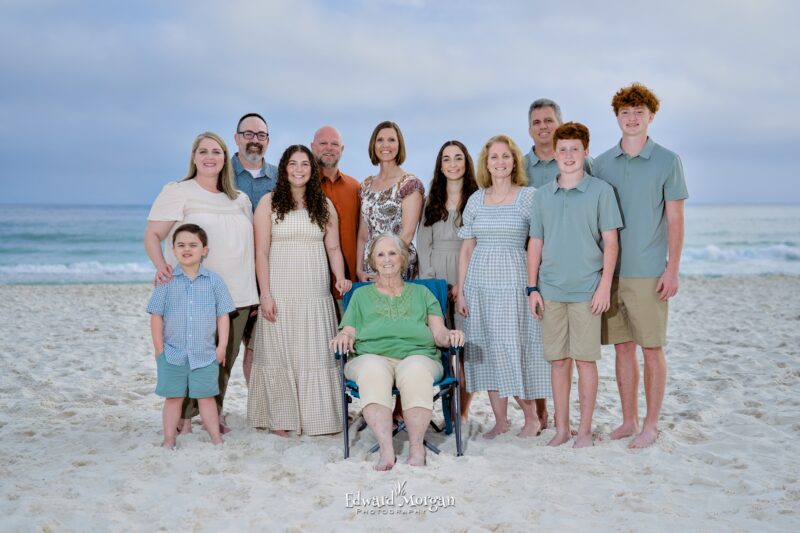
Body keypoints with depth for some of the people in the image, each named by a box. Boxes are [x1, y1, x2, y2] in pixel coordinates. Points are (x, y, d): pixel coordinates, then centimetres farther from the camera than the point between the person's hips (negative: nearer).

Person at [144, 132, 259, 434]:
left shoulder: (240, 200, 14)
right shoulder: (176, 192, 0)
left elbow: (251, 247, 20)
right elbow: (152, 235, -3)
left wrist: (254, 292, 15)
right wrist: (161, 266, -22)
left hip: (237, 296, 4)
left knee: (225, 360, 8)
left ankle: (214, 414, 23)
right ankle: (184, 419, 13)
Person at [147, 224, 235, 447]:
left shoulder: (214, 281, -1)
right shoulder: (167, 281, -2)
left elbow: (223, 315, 2)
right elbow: (156, 316, 0)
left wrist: (222, 346, -2)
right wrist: (159, 348, -4)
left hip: (205, 353, 0)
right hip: (172, 353, 0)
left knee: (206, 396, 9)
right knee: (173, 398, 9)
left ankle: (217, 439, 16)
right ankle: (169, 440, 19)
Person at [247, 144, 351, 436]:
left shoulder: (324, 205, 11)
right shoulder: (269, 202, 2)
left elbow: (333, 248, 10)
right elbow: (261, 252, -2)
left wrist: (340, 277, -7)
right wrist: (265, 294, -9)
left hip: (316, 294, 2)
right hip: (280, 293, -2)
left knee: (316, 355, 3)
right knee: (279, 354, 2)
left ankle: (316, 417, 13)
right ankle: (281, 418, 12)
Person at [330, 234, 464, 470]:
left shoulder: (421, 293, 29)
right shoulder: (361, 295, 30)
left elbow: (439, 333, 18)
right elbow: (348, 333, 19)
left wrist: (450, 335, -6)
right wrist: (343, 337, -6)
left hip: (417, 355, 0)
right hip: (372, 355, 0)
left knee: (415, 370, -38)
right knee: (372, 371, -38)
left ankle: (416, 447, -34)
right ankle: (386, 449, -43)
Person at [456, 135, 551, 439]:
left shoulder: (528, 197, 0)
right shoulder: (476, 200, 10)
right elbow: (467, 248, 11)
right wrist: (460, 290, 6)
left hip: (513, 283, -4)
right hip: (479, 285, 4)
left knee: (514, 348, -5)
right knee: (487, 351, 6)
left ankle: (533, 414, 14)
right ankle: (500, 420, 16)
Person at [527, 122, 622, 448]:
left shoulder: (601, 191, 0)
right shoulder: (542, 195, 9)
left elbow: (611, 242, -1)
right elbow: (535, 244, 11)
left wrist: (605, 286, -8)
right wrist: (532, 288, 6)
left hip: (586, 291, -3)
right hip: (550, 291, 3)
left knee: (585, 360, 1)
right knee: (558, 360, 7)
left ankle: (585, 429, 13)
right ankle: (561, 428, 18)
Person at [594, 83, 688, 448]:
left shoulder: (667, 161, 0)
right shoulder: (602, 163, 8)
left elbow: (675, 219, -2)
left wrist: (672, 270, -8)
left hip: (649, 273, -3)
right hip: (611, 271, 3)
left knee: (651, 349, 2)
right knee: (623, 348, 9)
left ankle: (651, 425, 13)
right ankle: (628, 421, 20)